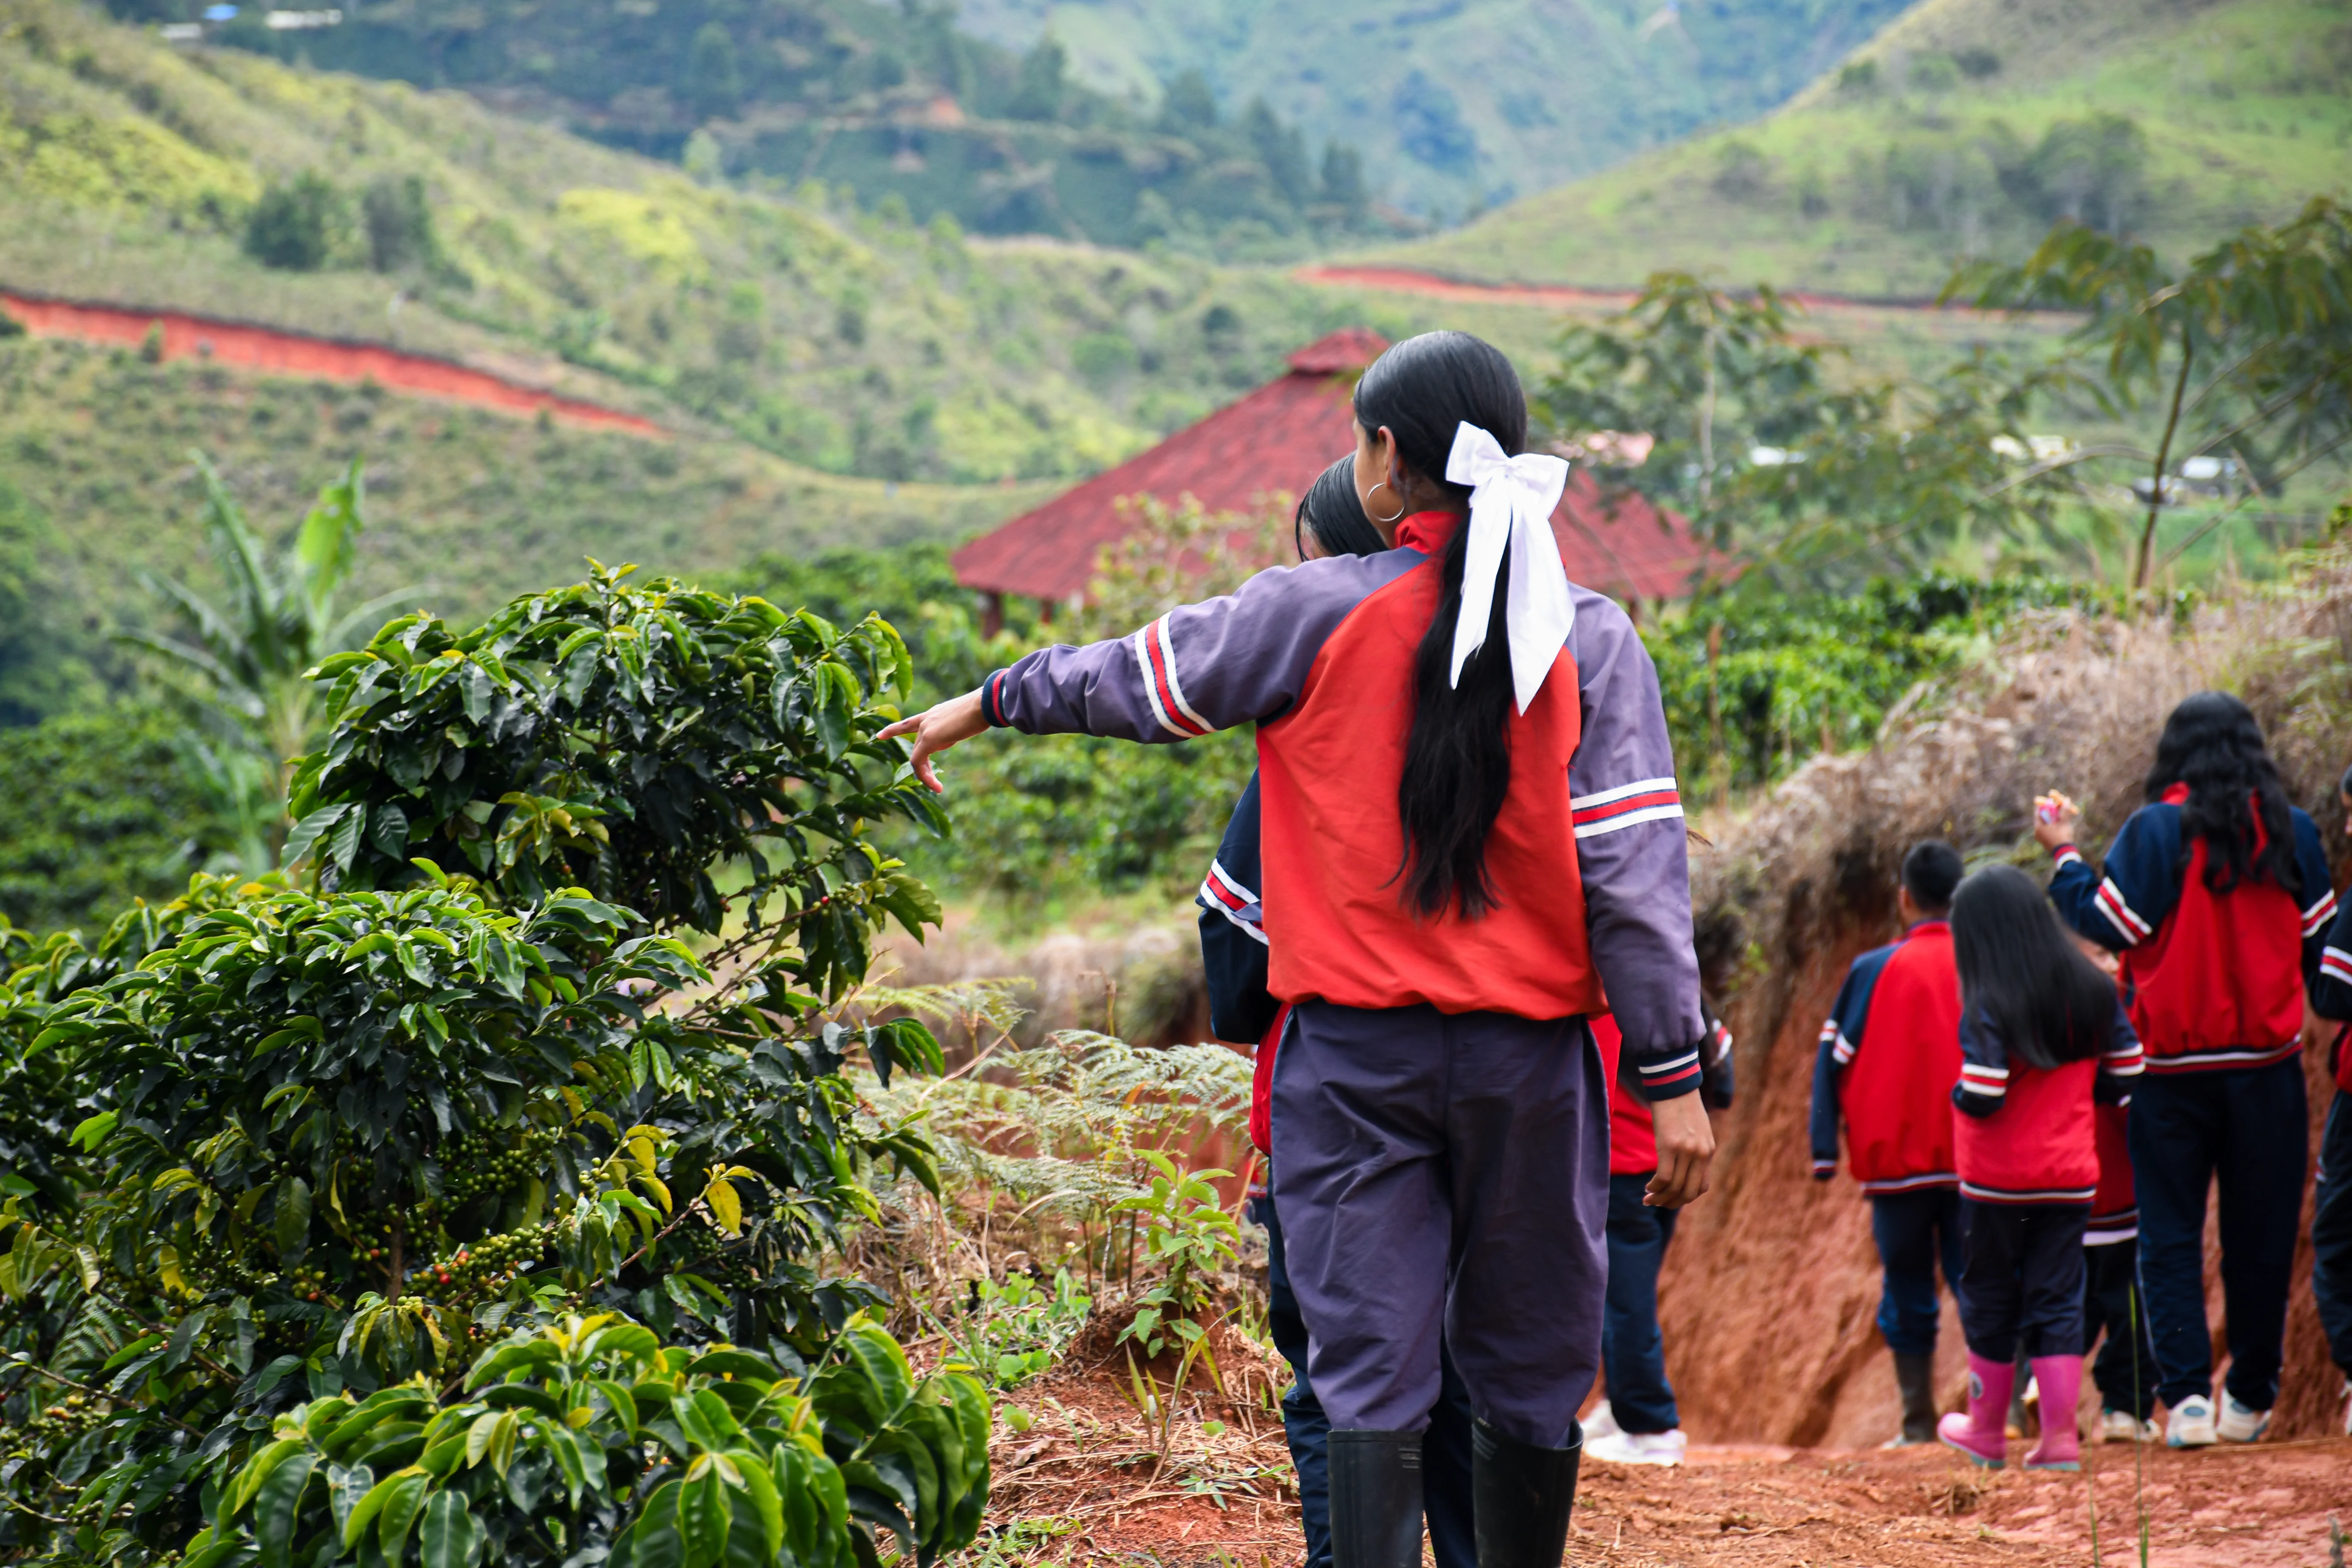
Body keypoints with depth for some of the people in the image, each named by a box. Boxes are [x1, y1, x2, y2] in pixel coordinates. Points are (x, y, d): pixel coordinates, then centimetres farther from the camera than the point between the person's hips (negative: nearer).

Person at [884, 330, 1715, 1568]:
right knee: (1530, 1378, 11)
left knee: (1371, 1373, 1)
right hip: (1531, 1057, 1)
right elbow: (1635, 870, -4)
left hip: (1355, 1050, -1)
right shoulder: (1590, 640, 0)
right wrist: (1673, 1076, -2)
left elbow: (1136, 678, 12)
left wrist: (986, 704, 30)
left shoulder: (1316, 615, -2)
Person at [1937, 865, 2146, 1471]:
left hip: (1996, 1181, -4)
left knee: (1990, 1301, 11)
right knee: (2057, 1301, 8)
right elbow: (2125, 1072, 6)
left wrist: (1957, 1095, -1)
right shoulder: (2094, 992, 1)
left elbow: (1980, 1099, -22)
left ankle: (1987, 1431, 23)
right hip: (2072, 1176, 4)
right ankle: (2060, 1435, 0)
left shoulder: (1987, 1007, -17)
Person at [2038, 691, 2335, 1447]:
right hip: (2268, 1062, 2)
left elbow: (2109, 924, -8)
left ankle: (2185, 1392, -7)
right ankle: (2251, 1399, 17)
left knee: (2170, 1233, 4)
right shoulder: (2292, 832, 0)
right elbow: (2319, 938, 9)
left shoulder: (2156, 831, -9)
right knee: (2260, 1234, 10)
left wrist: (2065, 855, 6)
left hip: (2173, 1065, -2)